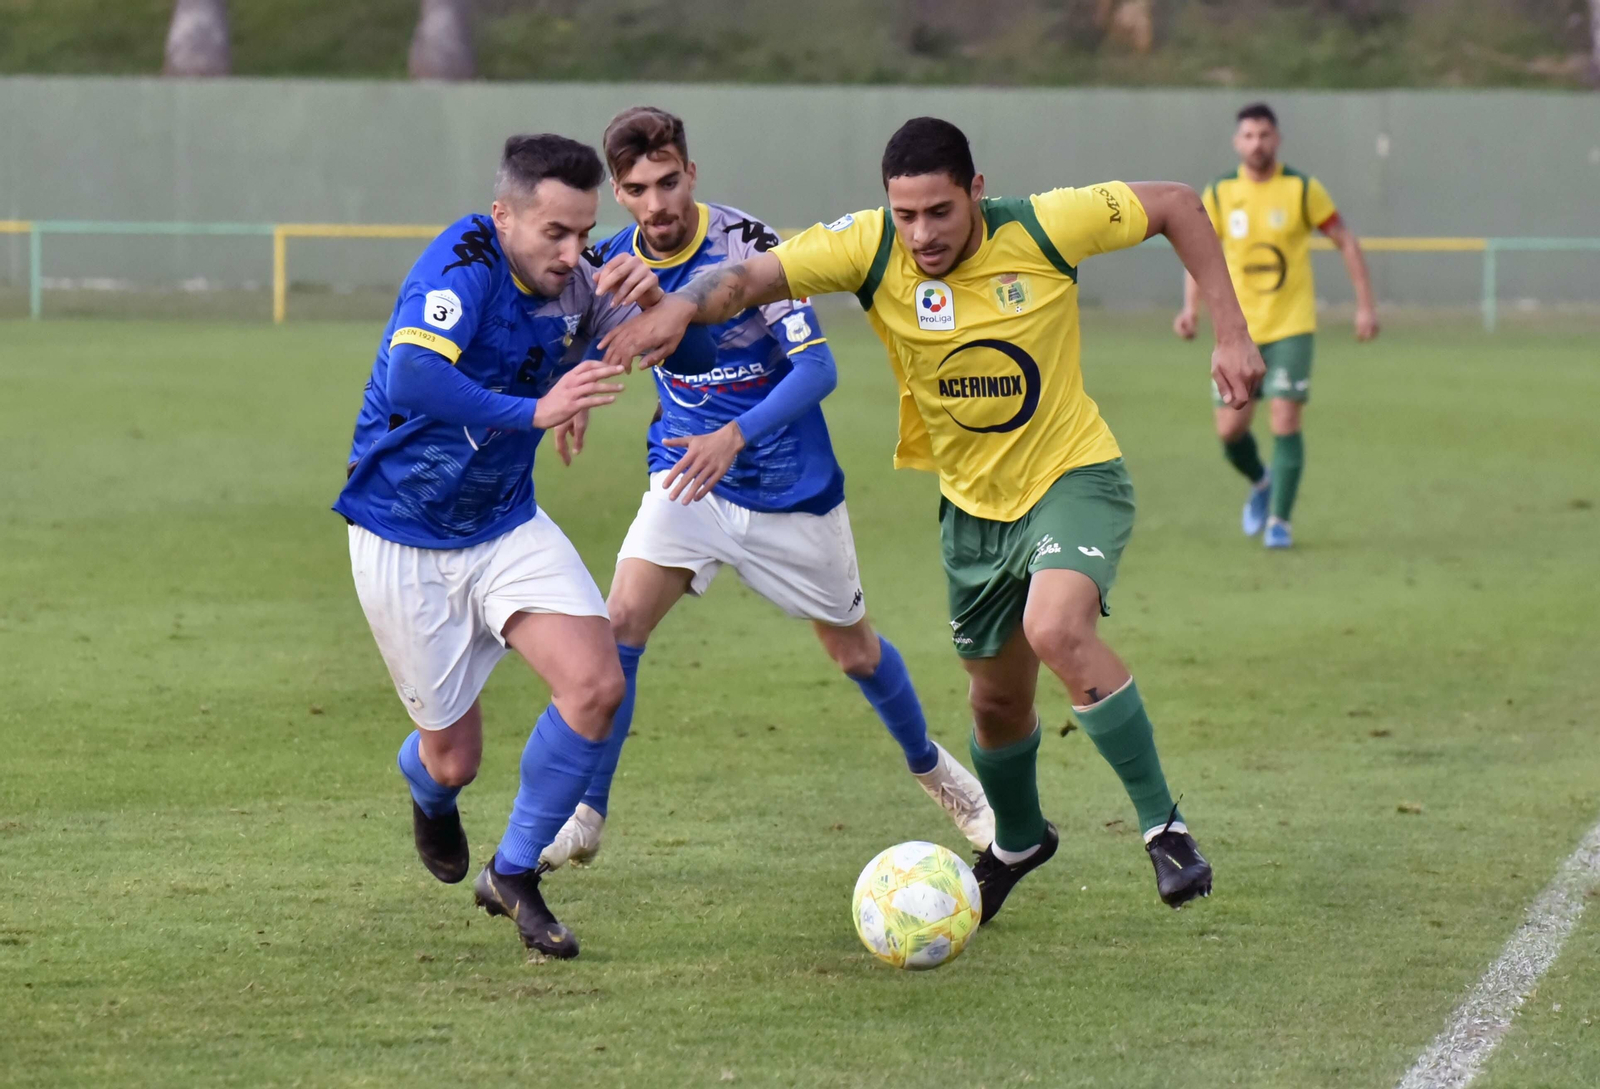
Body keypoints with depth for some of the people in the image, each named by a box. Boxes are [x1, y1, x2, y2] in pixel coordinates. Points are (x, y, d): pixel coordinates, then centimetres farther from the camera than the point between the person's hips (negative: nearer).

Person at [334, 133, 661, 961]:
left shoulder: (572, 276, -6)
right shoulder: (463, 267, -25)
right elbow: (412, 376, -42)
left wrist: (654, 298, -19)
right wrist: (533, 412, -49)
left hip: (506, 525, 5)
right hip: (402, 542, -5)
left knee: (596, 684, -15)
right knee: (453, 757, 5)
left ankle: (513, 874, 5)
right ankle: (430, 792, 46)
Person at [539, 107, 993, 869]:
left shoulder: (747, 245, -22)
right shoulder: (616, 262, -8)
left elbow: (817, 367, -27)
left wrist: (736, 436, -40)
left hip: (792, 487, -3)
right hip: (688, 477, 3)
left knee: (853, 650, 13)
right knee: (620, 620, -19)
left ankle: (931, 767, 42)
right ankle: (583, 817, -12)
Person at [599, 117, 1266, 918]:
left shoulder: (1041, 230, -21)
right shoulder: (870, 249, -17)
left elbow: (1176, 205, -7)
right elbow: (752, 277, -26)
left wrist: (1231, 334, -8)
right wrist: (681, 306, -48)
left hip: (1074, 474, -4)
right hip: (974, 505, 4)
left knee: (1056, 630, -31)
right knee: (998, 700, 16)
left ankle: (1164, 827, -19)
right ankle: (1017, 841, 48)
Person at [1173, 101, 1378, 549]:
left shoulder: (1303, 190, -5)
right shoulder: (1219, 195, 0)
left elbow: (1346, 241, 2)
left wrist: (1365, 305, -3)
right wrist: (1191, 308, -5)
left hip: (1291, 326, -2)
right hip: (1239, 328, 2)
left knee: (1286, 423, -12)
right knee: (1230, 430, -1)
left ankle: (1279, 520, 0)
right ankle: (1261, 483, 30)